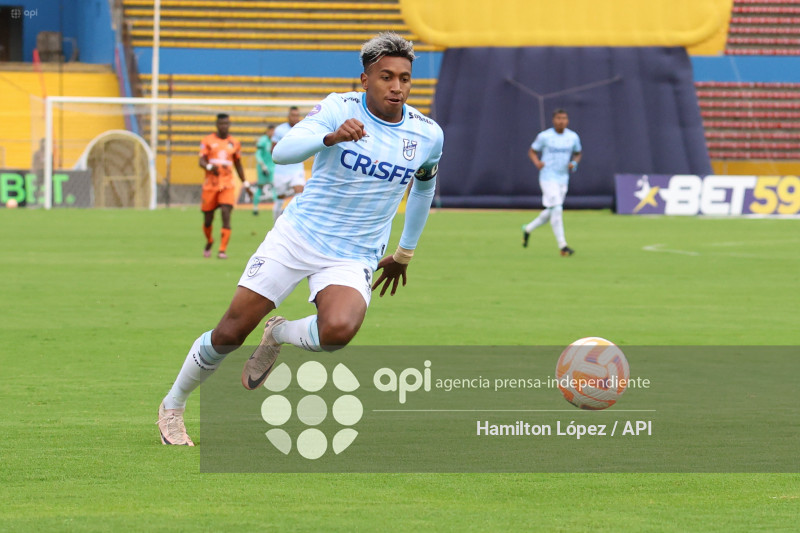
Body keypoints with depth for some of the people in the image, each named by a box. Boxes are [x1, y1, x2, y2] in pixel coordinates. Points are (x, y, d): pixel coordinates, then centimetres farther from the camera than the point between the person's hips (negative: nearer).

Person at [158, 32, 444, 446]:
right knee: (230, 334, 0)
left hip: (353, 260, 1)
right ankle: (172, 406, 26)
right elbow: (282, 152, -26)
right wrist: (331, 137, -44)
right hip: (296, 237, -1)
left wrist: (405, 252, 27)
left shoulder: (428, 135, -2)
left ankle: (280, 334, 3)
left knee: (338, 331, -31)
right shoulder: (339, 109, -11)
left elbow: (424, 187, 21)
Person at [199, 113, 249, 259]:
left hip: (227, 185, 0)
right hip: (210, 185, 0)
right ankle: (209, 243, 35)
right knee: (208, 219, 5)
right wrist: (210, 167, -28)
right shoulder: (208, 141, 2)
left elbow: (238, 165, 19)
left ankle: (222, 250, -15)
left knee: (226, 214, -17)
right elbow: (201, 161, -6)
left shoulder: (234, 143, 10)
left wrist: (245, 183, 18)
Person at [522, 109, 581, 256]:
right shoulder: (544, 136, -8)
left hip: (563, 179, 5)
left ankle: (528, 229, 36)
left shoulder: (573, 137, 3)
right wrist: (537, 162, -18)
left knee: (550, 213, 13)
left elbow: (577, 154, 17)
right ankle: (562, 245, -13)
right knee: (556, 210, -15)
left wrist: (574, 163, -5)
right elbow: (532, 151, 2)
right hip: (548, 178, -5)